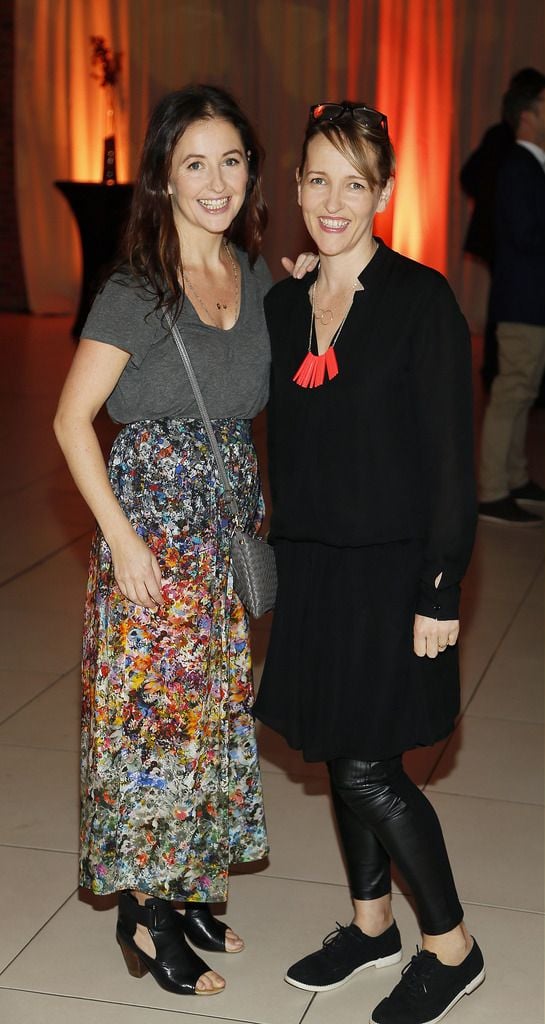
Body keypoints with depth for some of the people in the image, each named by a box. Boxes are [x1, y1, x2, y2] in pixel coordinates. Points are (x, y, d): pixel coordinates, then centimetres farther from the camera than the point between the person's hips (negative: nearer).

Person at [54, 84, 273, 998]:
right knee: (152, 711, 0)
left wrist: (255, 518, 3)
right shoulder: (135, 292, -13)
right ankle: (143, 914, 16)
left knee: (215, 707, 14)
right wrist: (123, 538, -16)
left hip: (231, 525, 6)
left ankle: (186, 888, 30)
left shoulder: (257, 278, 5)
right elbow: (72, 419, -13)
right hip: (154, 521, -6)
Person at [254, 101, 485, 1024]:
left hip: (392, 567, -6)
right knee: (343, 755, 15)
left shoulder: (421, 300, -12)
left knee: (366, 769, -3)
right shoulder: (284, 305, 6)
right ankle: (371, 922, 34)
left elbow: (451, 460, -14)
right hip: (313, 566, 6)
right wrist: (284, 559, 12)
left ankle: (451, 948, 16)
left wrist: (440, 593, -15)